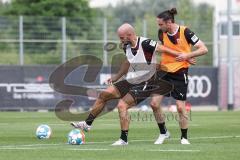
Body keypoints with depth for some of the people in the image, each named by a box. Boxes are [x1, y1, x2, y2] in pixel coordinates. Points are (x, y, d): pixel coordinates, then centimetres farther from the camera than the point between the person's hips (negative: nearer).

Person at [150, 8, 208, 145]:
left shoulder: (185, 32, -12)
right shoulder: (161, 33, 2)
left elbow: (204, 49, -11)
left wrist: (187, 55, -20)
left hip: (180, 73, -5)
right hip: (164, 72, 5)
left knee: (180, 107, -5)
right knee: (154, 103, -5)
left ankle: (184, 137, 13)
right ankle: (164, 133, 13)